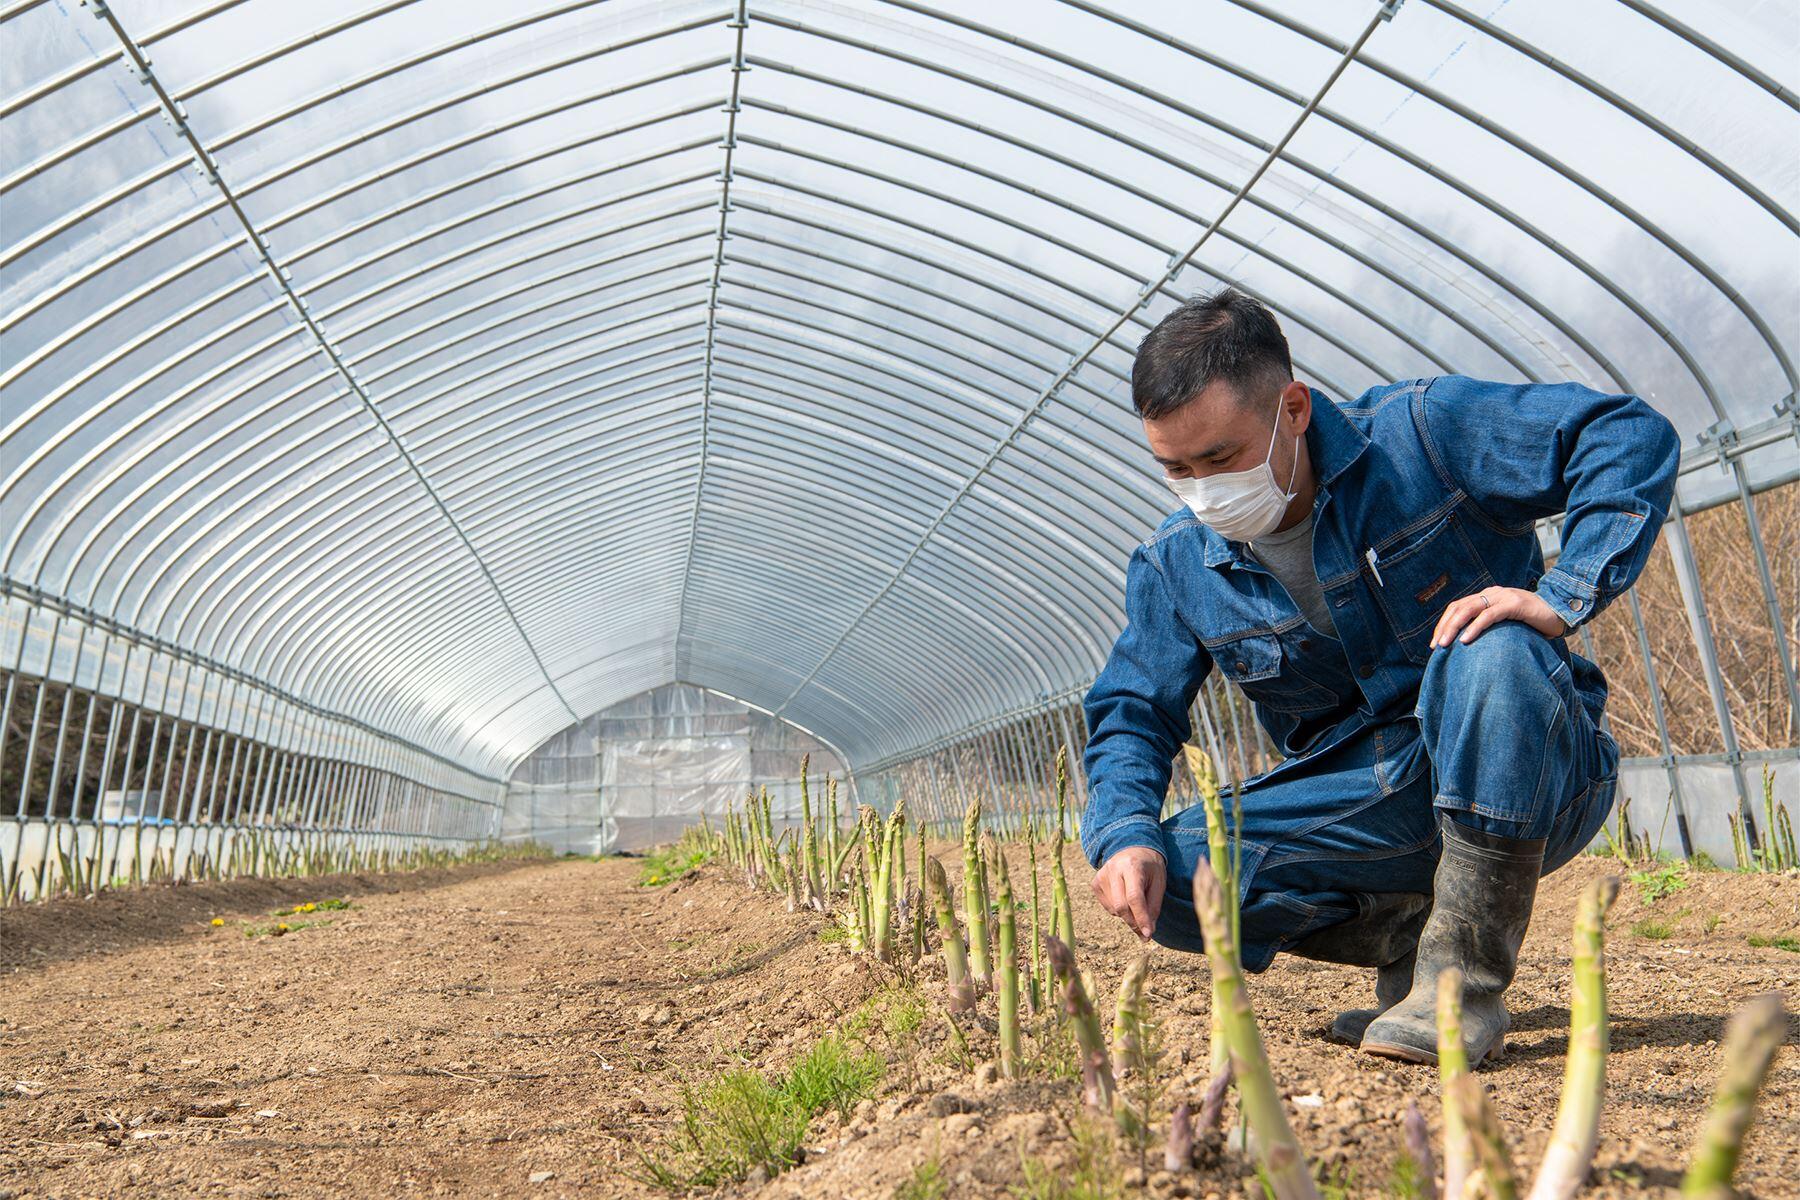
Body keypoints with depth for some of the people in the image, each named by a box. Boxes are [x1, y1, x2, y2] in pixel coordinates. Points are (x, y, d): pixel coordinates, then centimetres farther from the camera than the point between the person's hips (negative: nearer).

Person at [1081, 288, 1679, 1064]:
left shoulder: (1421, 432, -14)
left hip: (1531, 785, -2)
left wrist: (1563, 599, -28)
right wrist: (1123, 833, -17)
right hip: (1371, 808, 3)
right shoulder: (1175, 566, -2)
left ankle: (1465, 977, -22)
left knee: (1492, 654, -37)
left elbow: (1633, 434, -16)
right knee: (1169, 874, -19)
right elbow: (1131, 711, 2)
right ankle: (1411, 931, 0)